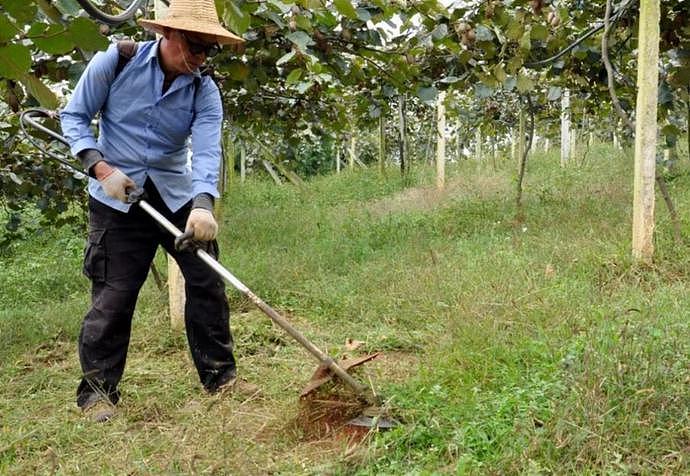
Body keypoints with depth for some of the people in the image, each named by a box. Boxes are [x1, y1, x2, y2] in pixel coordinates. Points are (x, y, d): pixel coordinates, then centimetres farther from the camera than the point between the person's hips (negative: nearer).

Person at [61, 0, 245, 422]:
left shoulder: (204, 90, -6)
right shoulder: (116, 60, -10)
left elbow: (207, 150, -19)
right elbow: (74, 116, -3)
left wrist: (203, 204, -37)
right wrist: (101, 167, -17)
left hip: (177, 195, 3)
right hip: (116, 197, -3)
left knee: (207, 281, 1)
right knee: (113, 294, -4)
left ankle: (220, 375, 16)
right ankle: (98, 391, 11)